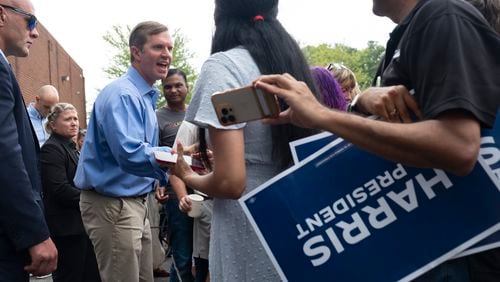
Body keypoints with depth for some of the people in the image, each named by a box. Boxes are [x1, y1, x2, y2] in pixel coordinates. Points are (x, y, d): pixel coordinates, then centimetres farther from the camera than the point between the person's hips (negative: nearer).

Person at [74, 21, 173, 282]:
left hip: (136, 201, 10)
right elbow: (130, 154, -32)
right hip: (113, 205, -10)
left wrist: (159, 177, 10)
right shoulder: (122, 94, -19)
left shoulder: (145, 97, 14)